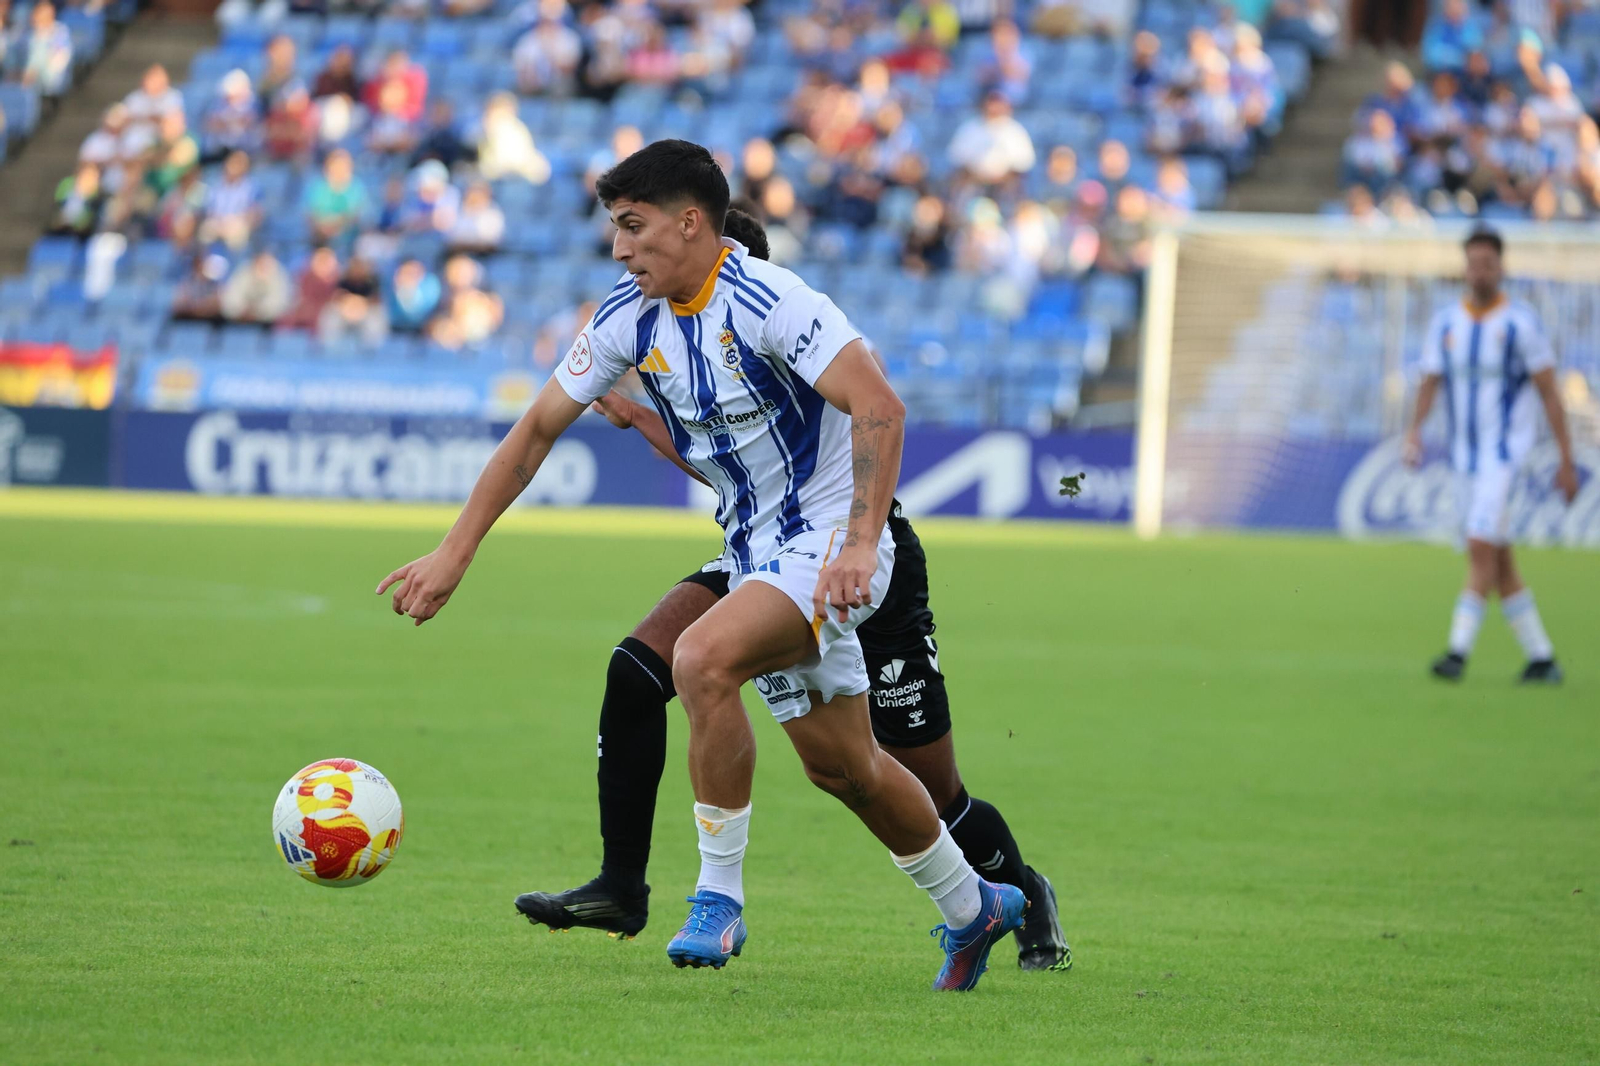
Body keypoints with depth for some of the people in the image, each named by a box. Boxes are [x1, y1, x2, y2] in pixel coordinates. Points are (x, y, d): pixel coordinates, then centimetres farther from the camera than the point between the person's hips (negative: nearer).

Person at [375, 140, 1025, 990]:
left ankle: (720, 897, -17)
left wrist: (860, 543, -37)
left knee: (701, 659, -29)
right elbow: (537, 429, 6)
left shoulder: (769, 304, -22)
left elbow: (879, 407, -29)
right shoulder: (630, 316, 0)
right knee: (840, 765, 13)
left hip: (829, 543, -8)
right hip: (755, 552, 8)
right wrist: (453, 554, 2)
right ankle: (974, 909, 33)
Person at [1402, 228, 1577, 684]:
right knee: (1500, 564, 7)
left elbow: (1549, 393, -5)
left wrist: (1567, 461, -6)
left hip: (1506, 450, -6)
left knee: (1482, 548, -18)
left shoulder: (1520, 323, -7)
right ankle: (1541, 658, 15)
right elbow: (1430, 383, 7)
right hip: (1466, 454, 6)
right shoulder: (1445, 323, 6)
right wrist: (1415, 430, -13)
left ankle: (1458, 651, -21)